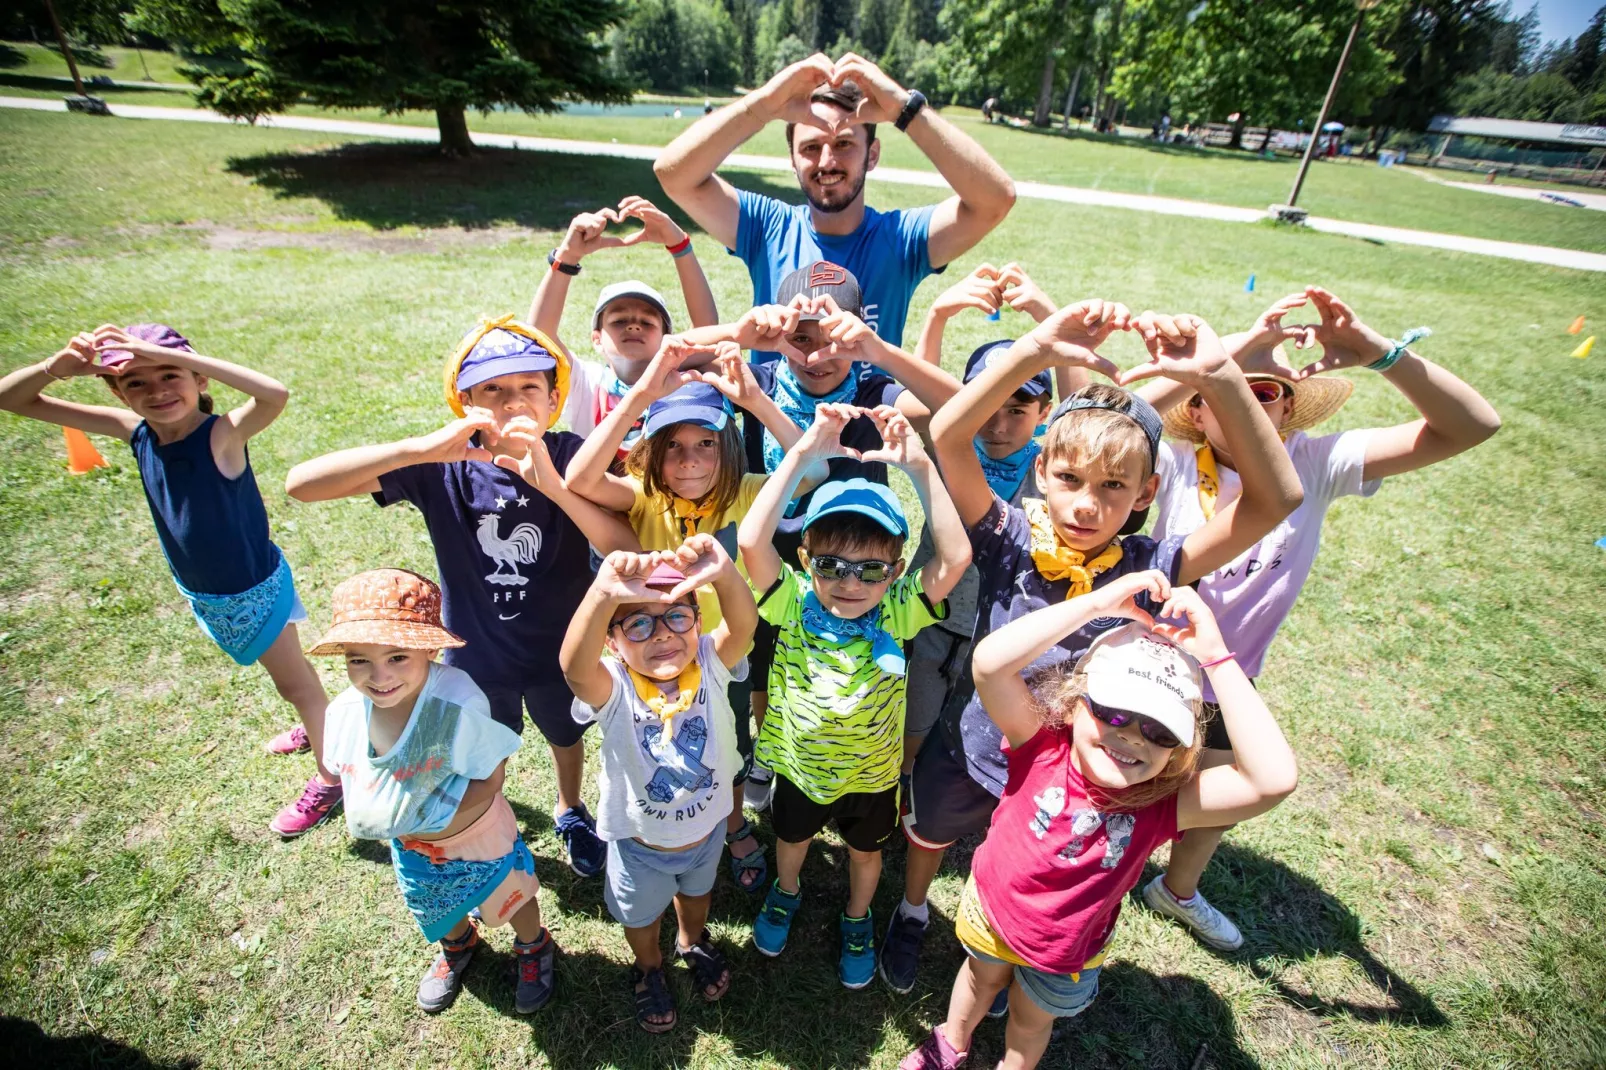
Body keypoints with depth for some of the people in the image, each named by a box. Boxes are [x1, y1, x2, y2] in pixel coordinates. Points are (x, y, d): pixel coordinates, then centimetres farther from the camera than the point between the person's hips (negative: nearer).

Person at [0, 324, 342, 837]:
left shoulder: (222, 434, -28)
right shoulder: (136, 431, -10)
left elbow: (275, 394, -51)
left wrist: (172, 354, -49)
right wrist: (58, 365, -25)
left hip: (254, 590, -7)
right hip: (202, 592, 7)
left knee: (293, 679, 10)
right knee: (281, 665, 28)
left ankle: (329, 778, 30)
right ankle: (317, 725, 54)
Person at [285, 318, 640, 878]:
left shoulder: (570, 457, -22)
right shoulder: (441, 466, -21)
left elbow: (631, 552, -32)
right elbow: (301, 483, -28)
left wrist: (553, 486, -45)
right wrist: (421, 448, -42)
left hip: (560, 648, 0)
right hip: (476, 653, 0)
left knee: (566, 736, 28)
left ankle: (571, 811, 61)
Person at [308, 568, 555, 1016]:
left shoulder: (459, 706, -40)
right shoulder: (345, 712, -23)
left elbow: (489, 780, -27)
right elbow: (351, 774, -2)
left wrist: (437, 822, -32)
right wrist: (370, 818, -16)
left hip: (477, 836, -5)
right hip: (410, 846, 5)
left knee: (509, 898, 24)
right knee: (437, 911, 34)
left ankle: (534, 948, 57)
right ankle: (458, 945, 68)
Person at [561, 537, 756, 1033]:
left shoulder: (710, 665, -27)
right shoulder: (613, 689, -32)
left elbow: (743, 625, -47)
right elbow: (573, 665, -54)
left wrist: (724, 575, -70)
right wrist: (603, 593, -74)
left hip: (706, 828, 2)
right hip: (640, 843, -1)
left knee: (696, 893, 34)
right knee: (640, 917, 29)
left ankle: (693, 942, 66)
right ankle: (648, 968, 62)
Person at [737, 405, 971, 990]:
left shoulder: (897, 612, -25)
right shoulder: (794, 602, -27)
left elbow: (956, 556, -39)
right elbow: (752, 541, -44)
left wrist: (918, 464, -40)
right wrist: (804, 452, -44)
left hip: (872, 772, 0)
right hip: (799, 764, 0)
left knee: (865, 853, 28)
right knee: (791, 838, 30)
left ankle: (857, 919, 59)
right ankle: (786, 893, 63)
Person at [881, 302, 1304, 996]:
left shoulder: (1147, 570, -22)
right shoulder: (1010, 541, -24)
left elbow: (1276, 499, -32)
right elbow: (947, 436, -37)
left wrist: (1220, 377, -42)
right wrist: (1035, 349, -47)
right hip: (967, 752, 0)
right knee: (928, 838, 29)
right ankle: (912, 914, 63)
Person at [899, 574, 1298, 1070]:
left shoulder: (1163, 803, -29)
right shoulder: (1042, 749, -33)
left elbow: (1274, 778, -46)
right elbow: (989, 661, -50)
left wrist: (1216, 657, -47)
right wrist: (1097, 602, -52)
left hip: (1067, 954, 0)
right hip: (990, 908, 0)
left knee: (1031, 1020, 29)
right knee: (983, 977, 31)